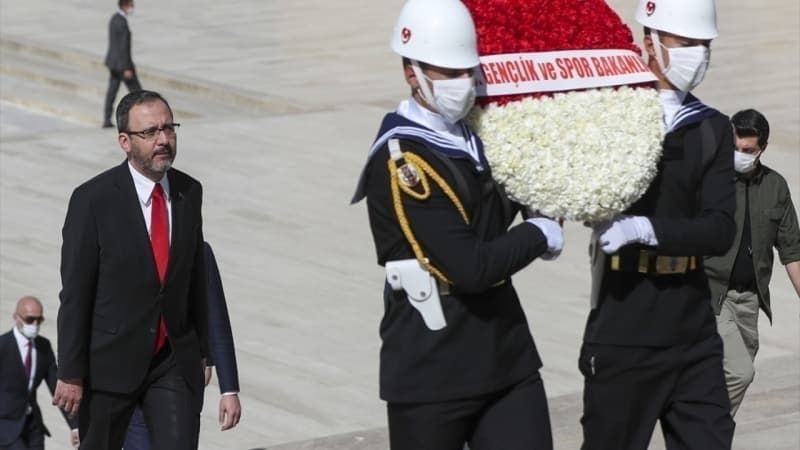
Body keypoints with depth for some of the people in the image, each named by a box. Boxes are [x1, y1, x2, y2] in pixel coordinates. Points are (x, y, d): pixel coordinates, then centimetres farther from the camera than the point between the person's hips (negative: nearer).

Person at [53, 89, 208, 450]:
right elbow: (74, 294, -12)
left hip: (175, 360, 3)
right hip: (111, 362, -3)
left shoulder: (189, 192, 2)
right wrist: (70, 374, -12)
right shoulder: (93, 200, -13)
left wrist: (201, 350, 15)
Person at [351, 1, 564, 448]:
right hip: (430, 373, -7)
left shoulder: (479, 131, 7)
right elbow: (471, 269, -22)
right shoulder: (401, 159, -17)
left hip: (506, 356, 7)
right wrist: (540, 234, -8)